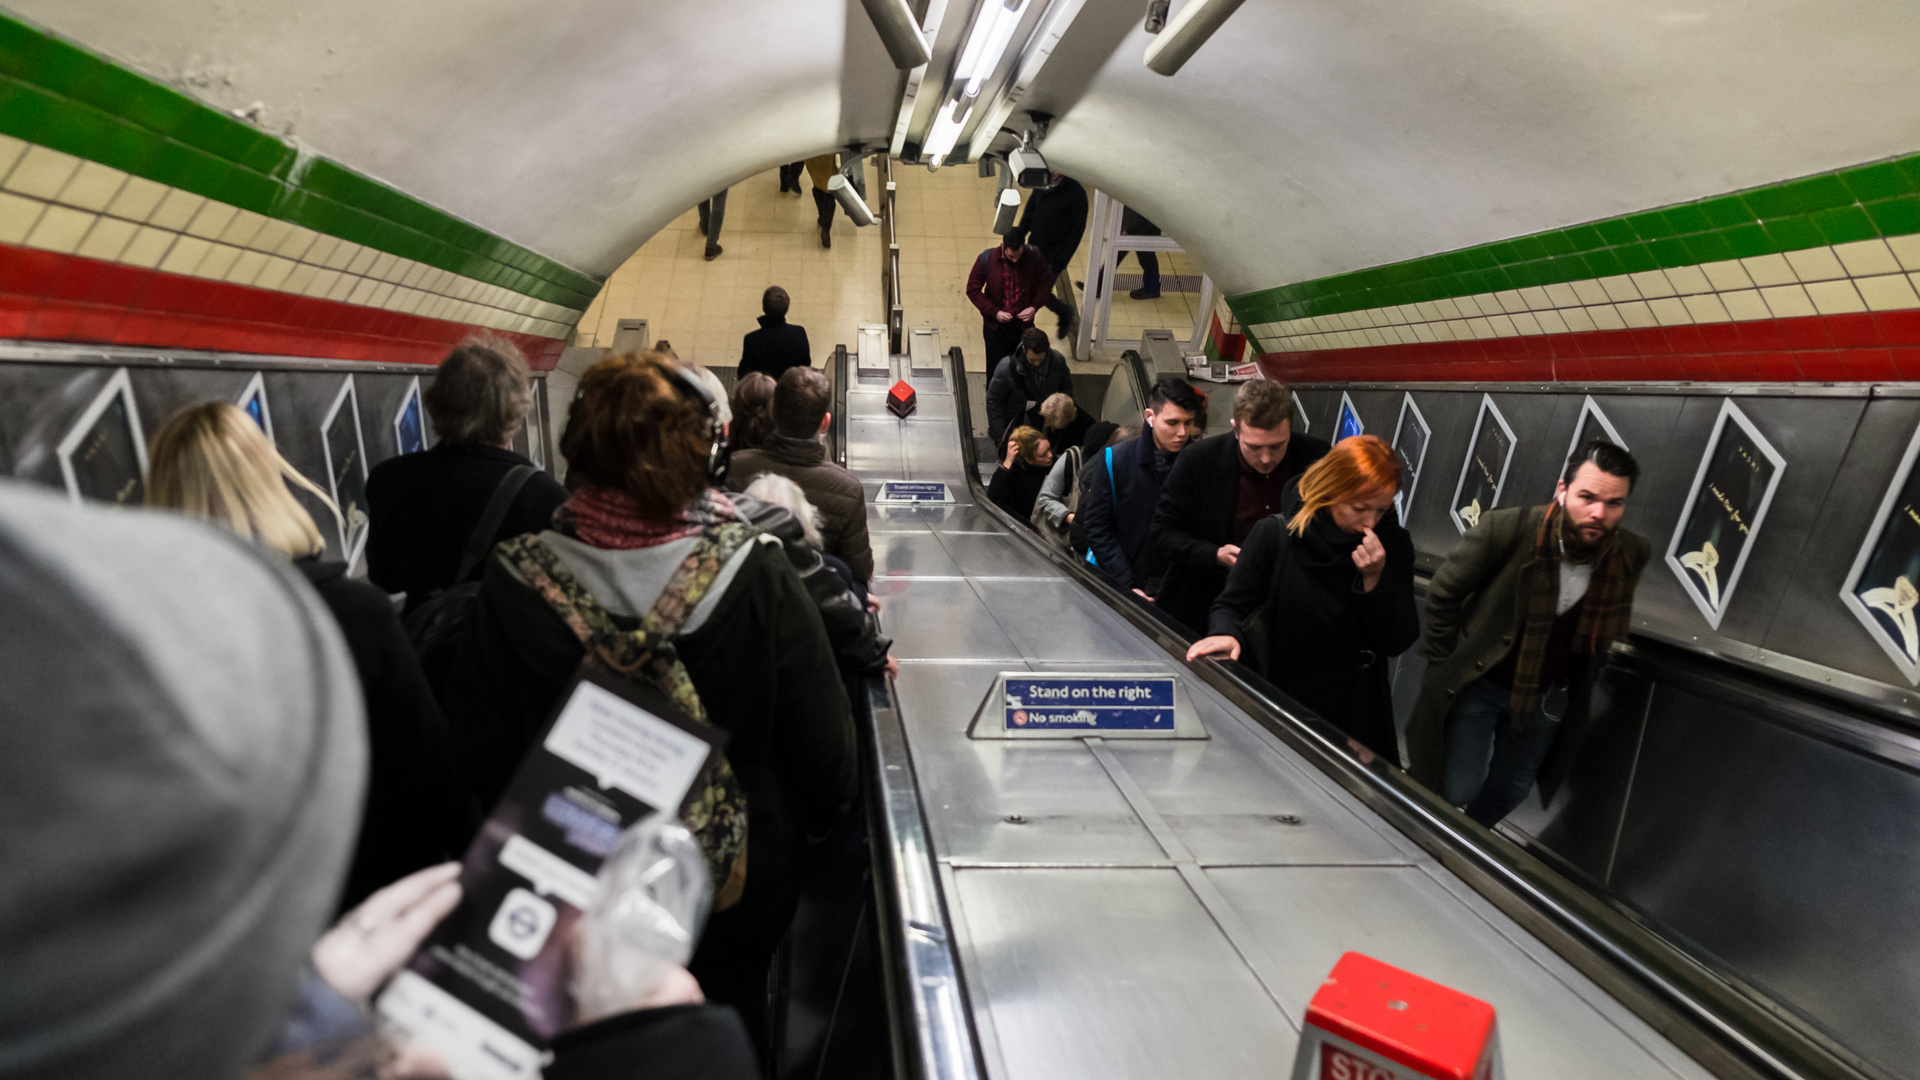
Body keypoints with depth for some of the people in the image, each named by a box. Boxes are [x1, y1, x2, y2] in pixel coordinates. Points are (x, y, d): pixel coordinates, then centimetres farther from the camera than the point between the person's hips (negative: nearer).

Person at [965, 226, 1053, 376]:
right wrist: (994, 312, -18)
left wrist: (1035, 306, -14)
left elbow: (1046, 283, 2)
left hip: (1023, 323, 1)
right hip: (996, 324, -1)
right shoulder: (987, 259, -17)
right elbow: (973, 290, -9)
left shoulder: (1034, 258, -14)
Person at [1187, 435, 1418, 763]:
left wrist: (1375, 579, -21)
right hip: (1281, 708, -2)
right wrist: (1227, 635, -27)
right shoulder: (1276, 533, -11)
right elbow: (1232, 605, -4)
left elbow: (1399, 642, -6)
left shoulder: (1393, 544, -4)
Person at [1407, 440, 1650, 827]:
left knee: (1511, 790, 19)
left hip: (1546, 698, 4)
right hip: (1477, 682, -4)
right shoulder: (1506, 529, -26)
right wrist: (1443, 665, -7)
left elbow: (1606, 631, 7)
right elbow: (1444, 594, -12)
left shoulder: (1632, 554, -14)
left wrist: (1579, 685, 8)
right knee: (1458, 788, -4)